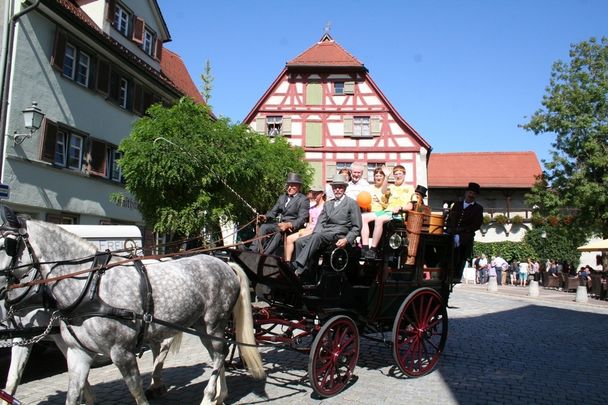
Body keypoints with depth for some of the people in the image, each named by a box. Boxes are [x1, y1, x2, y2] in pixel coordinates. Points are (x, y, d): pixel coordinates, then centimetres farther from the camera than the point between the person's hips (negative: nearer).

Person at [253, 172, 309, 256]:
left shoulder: (303, 200, 0)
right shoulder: (282, 197, 23)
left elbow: (302, 219, -10)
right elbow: (273, 211, 19)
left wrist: (288, 225, -28)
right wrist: (266, 217, -5)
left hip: (292, 226, -6)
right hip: (278, 222, 6)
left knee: (279, 231, -36)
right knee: (263, 227, -22)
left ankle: (267, 255, -39)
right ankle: (255, 252, -29)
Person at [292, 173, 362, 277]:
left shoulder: (352, 203, 6)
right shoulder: (327, 204, 25)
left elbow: (357, 227, 2)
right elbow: (320, 222, 15)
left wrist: (346, 240, -15)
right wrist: (316, 233, -7)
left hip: (339, 235, -6)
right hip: (323, 233, 6)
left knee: (317, 237, -35)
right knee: (300, 241, -18)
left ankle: (298, 269, -38)